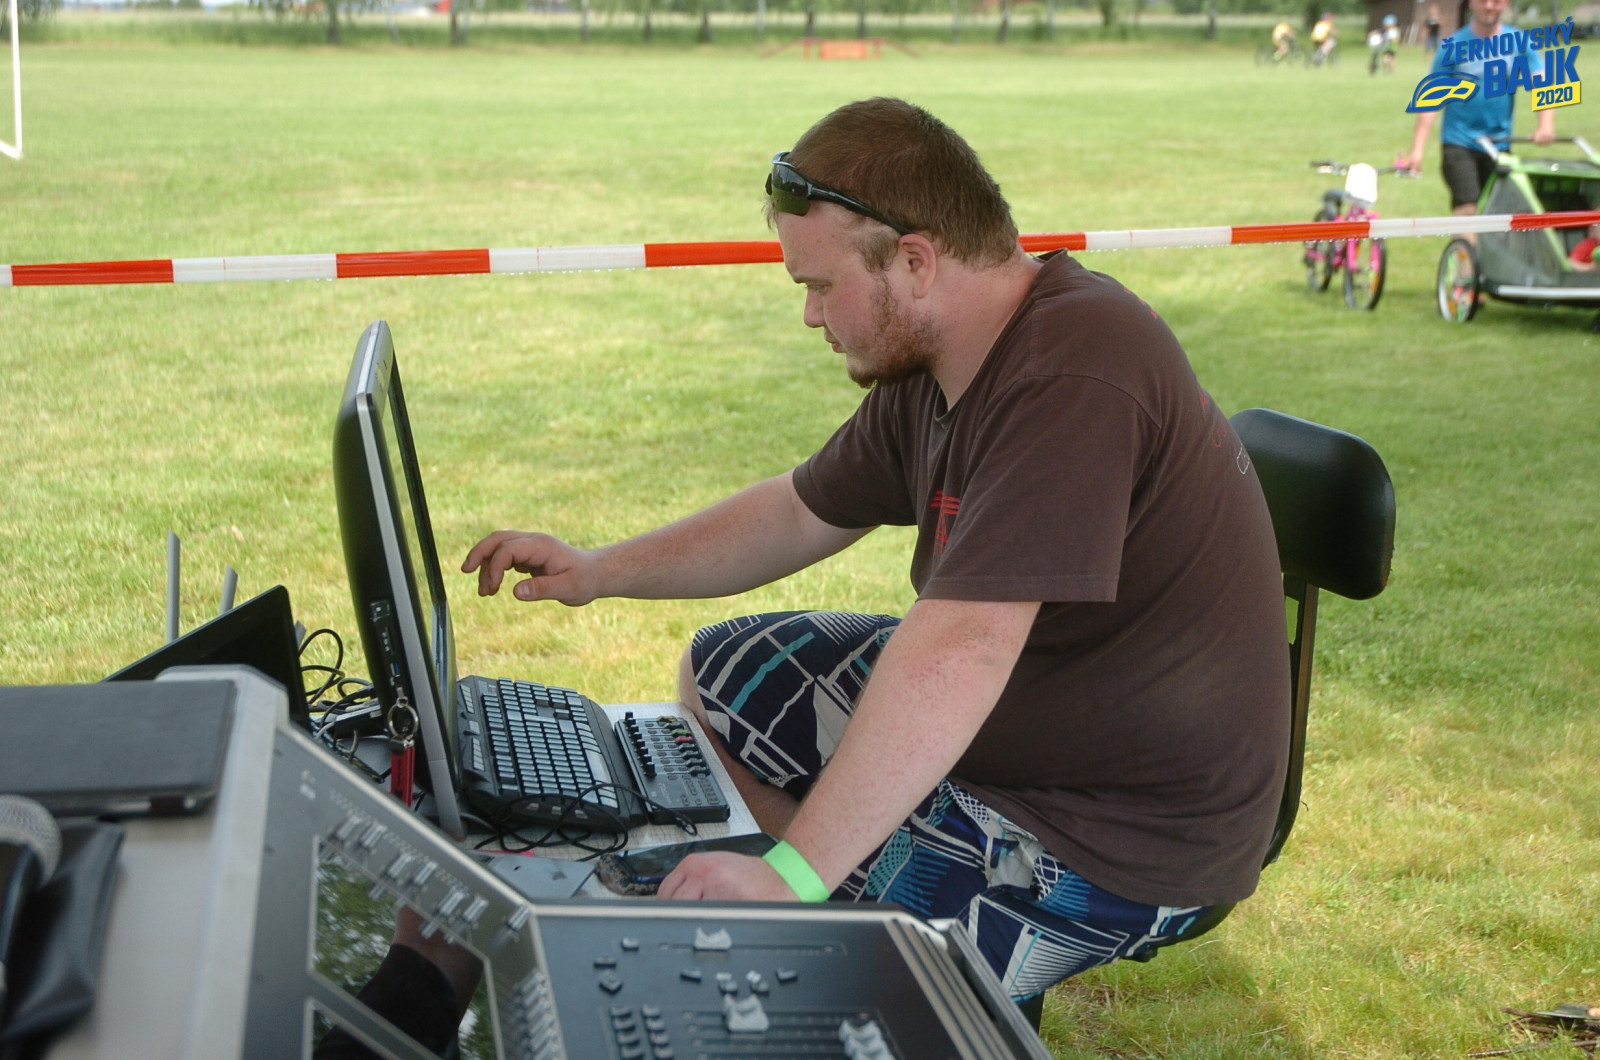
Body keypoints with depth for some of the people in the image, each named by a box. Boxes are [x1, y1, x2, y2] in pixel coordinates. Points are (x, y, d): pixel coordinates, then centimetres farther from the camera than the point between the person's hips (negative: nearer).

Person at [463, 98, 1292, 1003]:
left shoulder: (1071, 376, -31)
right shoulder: (934, 363, 1)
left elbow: (957, 655, -38)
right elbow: (807, 512, 16)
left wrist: (795, 872, -36)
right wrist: (601, 572, 8)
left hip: (1115, 836, -10)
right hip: (1001, 716, 10)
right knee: (725, 676, 15)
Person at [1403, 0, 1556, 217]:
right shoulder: (1453, 46, -4)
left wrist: (1545, 124, -23)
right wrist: (1417, 150, -14)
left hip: (1500, 144, 3)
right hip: (1458, 143, -3)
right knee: (1468, 211, -17)